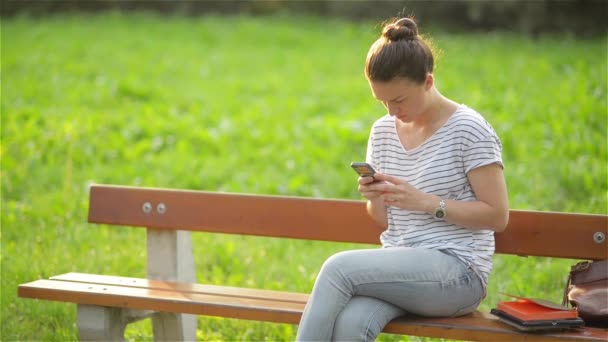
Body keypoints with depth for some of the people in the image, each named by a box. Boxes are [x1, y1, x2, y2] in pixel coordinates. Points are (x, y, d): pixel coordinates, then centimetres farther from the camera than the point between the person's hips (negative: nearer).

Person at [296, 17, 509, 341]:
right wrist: (374, 198, -4)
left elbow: (497, 215, -9)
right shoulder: (383, 131, 13)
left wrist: (425, 201, -17)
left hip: (458, 270, -5)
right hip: (398, 269, 5)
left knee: (339, 267, -27)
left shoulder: (469, 130, -6)